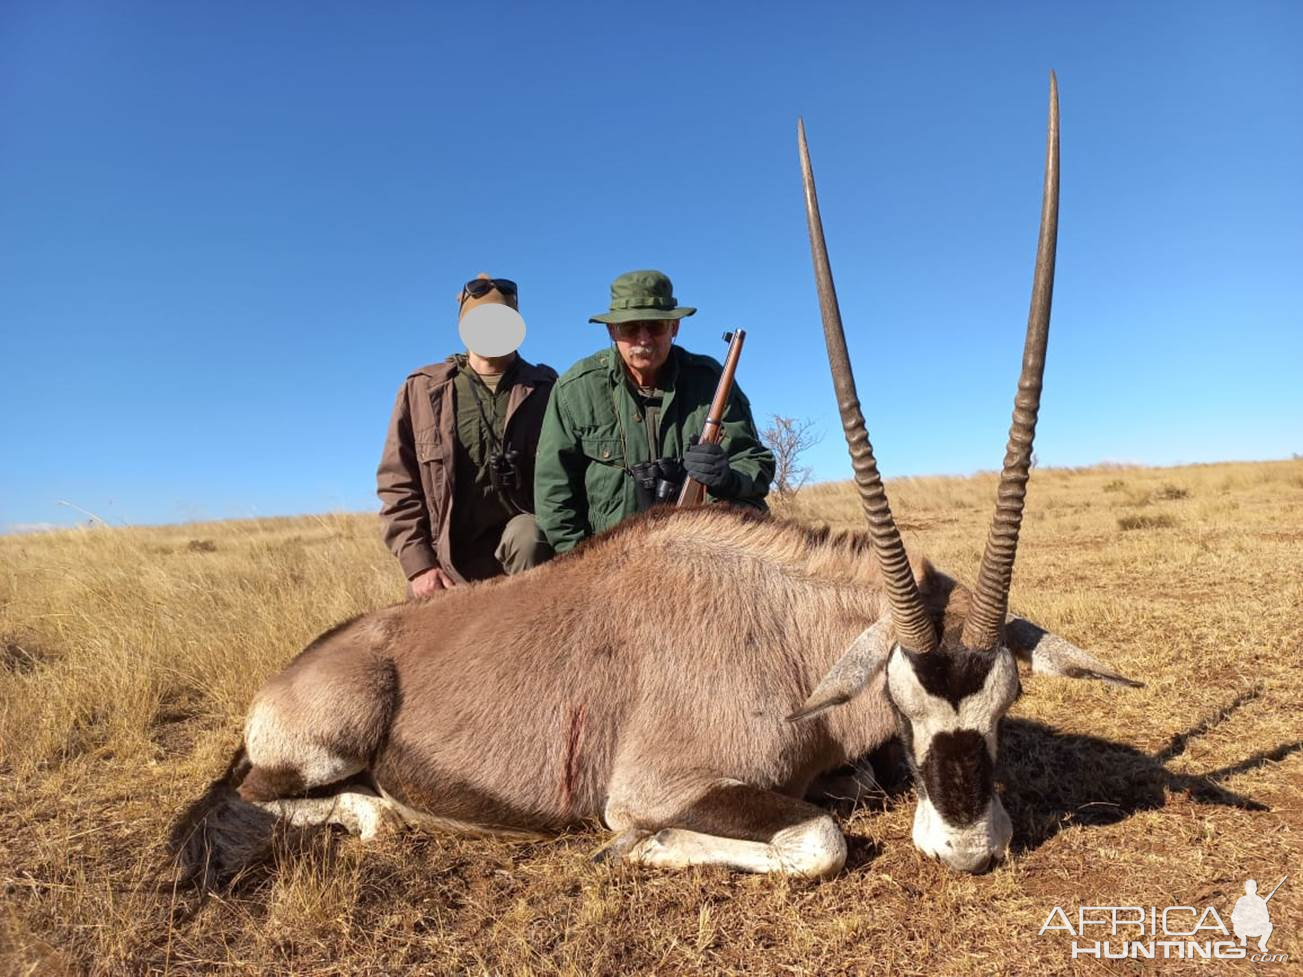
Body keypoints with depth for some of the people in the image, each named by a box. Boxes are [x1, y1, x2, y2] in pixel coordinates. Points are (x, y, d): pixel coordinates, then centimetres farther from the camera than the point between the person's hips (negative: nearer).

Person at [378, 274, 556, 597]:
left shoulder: (546, 389, 6)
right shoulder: (421, 389, 6)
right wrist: (418, 565, -5)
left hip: (525, 542, -1)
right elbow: (398, 485, 4)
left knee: (527, 535, -31)